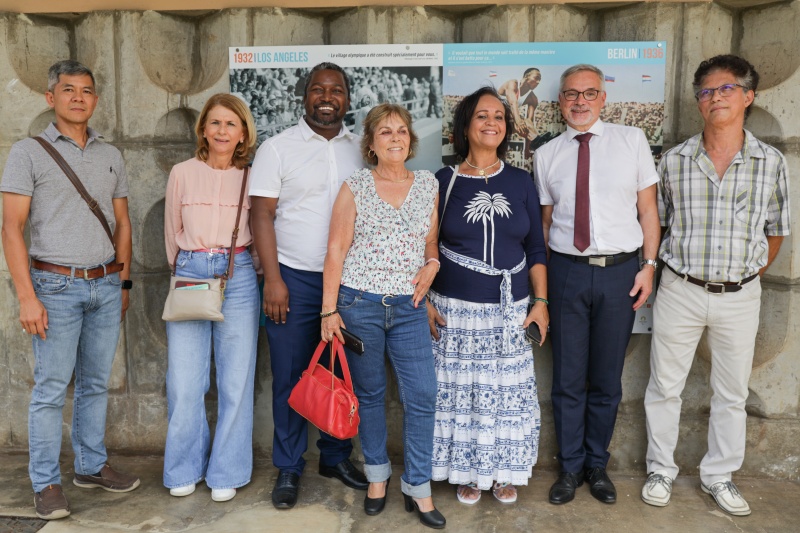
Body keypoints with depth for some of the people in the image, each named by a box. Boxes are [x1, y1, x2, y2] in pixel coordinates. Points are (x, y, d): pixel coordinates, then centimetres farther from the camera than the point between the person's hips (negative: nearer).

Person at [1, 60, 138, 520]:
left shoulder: (111, 156, 12)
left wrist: (123, 282, 13)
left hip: (106, 286, 4)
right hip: (57, 286, -4)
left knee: (96, 383, 12)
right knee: (51, 388, 0)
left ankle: (93, 465, 26)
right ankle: (47, 483, 13)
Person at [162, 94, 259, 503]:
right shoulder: (182, 173, 4)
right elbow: (172, 232, 13)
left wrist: (245, 269, 11)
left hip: (237, 277, 0)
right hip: (189, 275, 1)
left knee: (235, 381, 3)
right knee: (184, 382, 2)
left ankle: (226, 473, 19)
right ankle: (186, 469, 23)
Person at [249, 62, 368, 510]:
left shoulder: (362, 150, 9)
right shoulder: (278, 148, 0)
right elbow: (262, 215, -4)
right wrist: (273, 279, -11)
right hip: (294, 278, -3)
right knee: (291, 377, 5)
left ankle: (336, 457, 29)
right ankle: (289, 469, 20)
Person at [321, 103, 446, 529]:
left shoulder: (428, 185, 7)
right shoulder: (355, 187, 0)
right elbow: (336, 250, -3)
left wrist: (432, 265, -6)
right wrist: (329, 309, -7)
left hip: (409, 307, 2)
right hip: (359, 304, -2)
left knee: (422, 396, -1)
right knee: (369, 394, 10)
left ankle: (417, 488, 15)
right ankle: (377, 476, 29)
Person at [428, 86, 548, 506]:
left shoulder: (520, 182, 6)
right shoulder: (444, 181, 0)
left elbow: (535, 248, 7)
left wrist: (541, 302, 2)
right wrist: (425, 302, -4)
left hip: (510, 309, 2)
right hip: (456, 309, -1)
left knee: (508, 390, 7)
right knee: (460, 390, 5)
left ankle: (503, 472, 27)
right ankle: (468, 473, 25)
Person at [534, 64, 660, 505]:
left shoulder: (632, 141, 4)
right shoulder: (546, 155, 7)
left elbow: (648, 208, 4)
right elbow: (545, 221, 8)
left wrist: (649, 265, -3)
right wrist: (540, 280, 4)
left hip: (620, 271, 0)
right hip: (567, 272, 1)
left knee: (607, 378, 10)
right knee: (567, 378, 8)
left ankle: (597, 465, 29)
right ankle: (571, 467, 25)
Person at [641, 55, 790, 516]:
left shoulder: (771, 162, -1)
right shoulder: (675, 161, -2)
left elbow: (775, 231, 9)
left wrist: (747, 275, 9)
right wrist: (685, 269, 6)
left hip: (740, 296, 1)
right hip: (681, 291, 0)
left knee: (732, 393, 12)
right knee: (665, 386, 8)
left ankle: (719, 477, 31)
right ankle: (661, 471, 27)